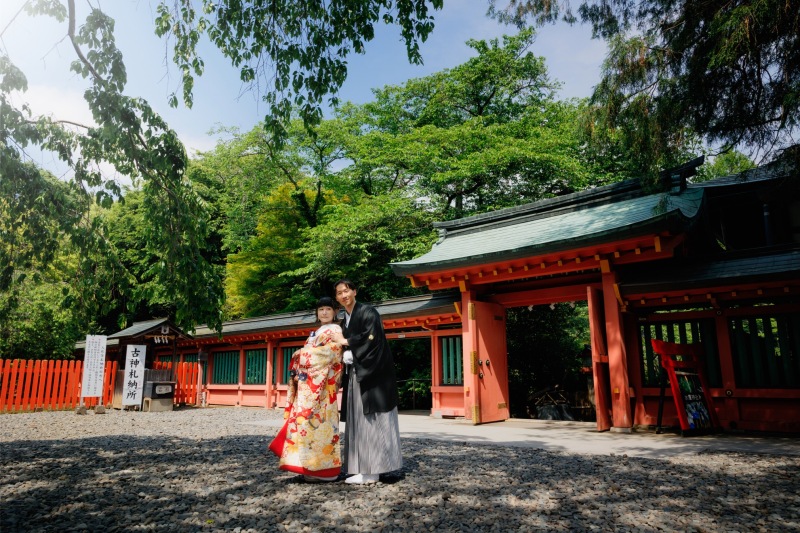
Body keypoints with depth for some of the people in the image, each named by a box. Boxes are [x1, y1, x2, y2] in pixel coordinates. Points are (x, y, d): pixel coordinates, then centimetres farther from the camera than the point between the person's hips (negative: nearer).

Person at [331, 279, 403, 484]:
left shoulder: (368, 312, -6)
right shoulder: (346, 320, 17)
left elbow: (373, 339, -18)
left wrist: (345, 342, -10)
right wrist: (345, 355, -2)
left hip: (373, 375, -8)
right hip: (356, 376, 8)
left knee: (372, 421, -6)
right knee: (359, 422, 7)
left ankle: (373, 470, -1)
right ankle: (364, 468, 13)